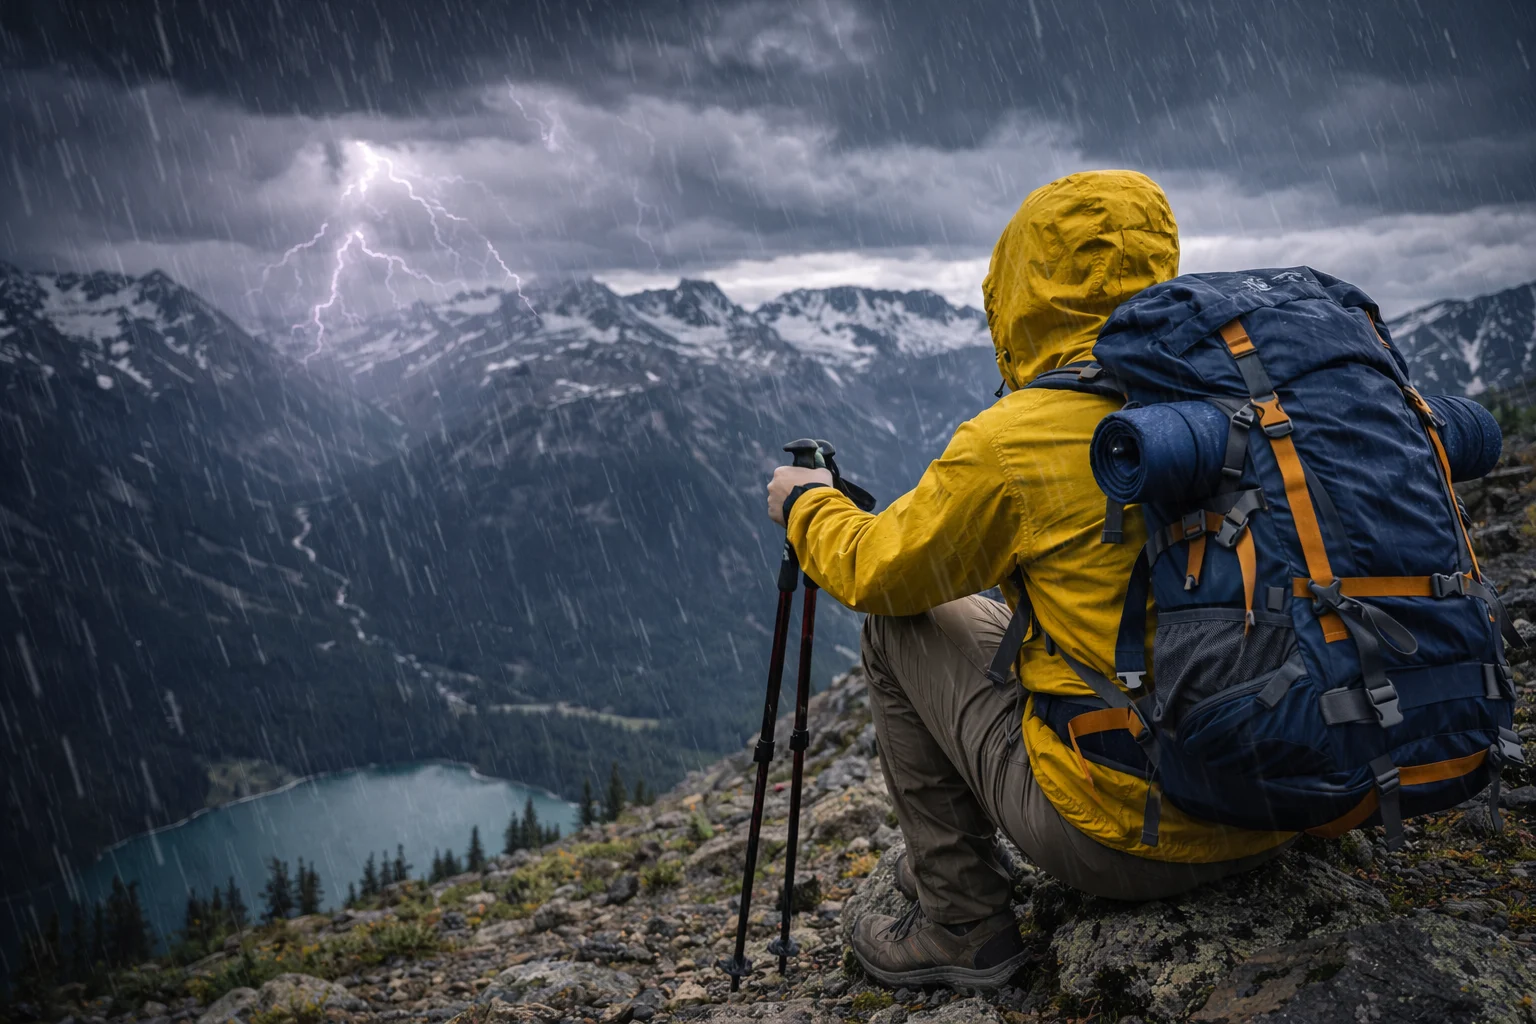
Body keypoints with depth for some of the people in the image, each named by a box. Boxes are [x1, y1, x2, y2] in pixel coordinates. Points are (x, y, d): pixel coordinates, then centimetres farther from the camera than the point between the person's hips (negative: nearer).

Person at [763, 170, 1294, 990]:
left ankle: (962, 923, 18)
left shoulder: (1014, 441, -17)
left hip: (1120, 842, -7)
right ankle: (951, 862, 38)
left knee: (898, 625, 9)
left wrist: (806, 505, 20)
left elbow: (876, 572, -1)